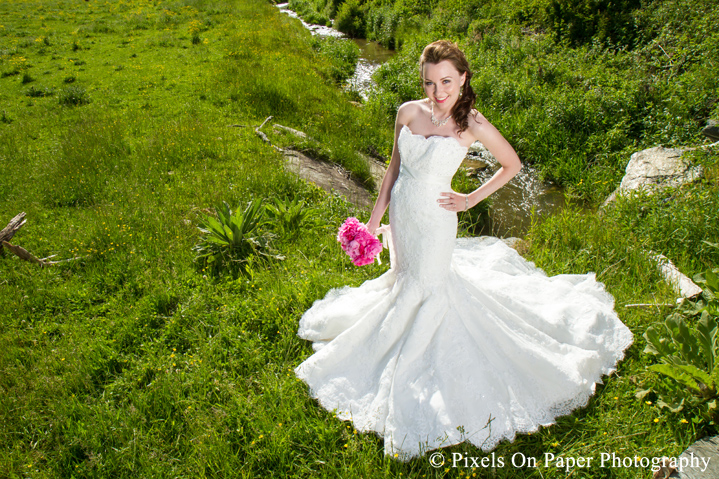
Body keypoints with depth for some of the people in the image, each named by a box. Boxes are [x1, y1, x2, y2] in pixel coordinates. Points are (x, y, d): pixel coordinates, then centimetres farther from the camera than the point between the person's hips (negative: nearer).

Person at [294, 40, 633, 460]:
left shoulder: (471, 123, -17)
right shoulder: (408, 112, -6)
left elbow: (512, 164, -3)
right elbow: (395, 167, 4)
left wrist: (472, 199, -4)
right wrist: (375, 219, 5)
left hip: (433, 221, -4)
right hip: (401, 213, 4)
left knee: (429, 284, 14)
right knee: (405, 276, 24)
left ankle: (422, 357, 40)